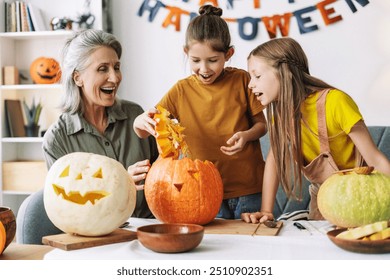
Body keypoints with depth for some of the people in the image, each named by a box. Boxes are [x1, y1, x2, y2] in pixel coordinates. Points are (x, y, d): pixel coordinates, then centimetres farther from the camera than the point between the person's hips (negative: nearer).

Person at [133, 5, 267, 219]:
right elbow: (143, 133, 0)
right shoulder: (181, 91, -1)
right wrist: (140, 122, -23)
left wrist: (246, 135, -17)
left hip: (248, 188, 0)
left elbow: (261, 124, 5)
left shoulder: (241, 80, -3)